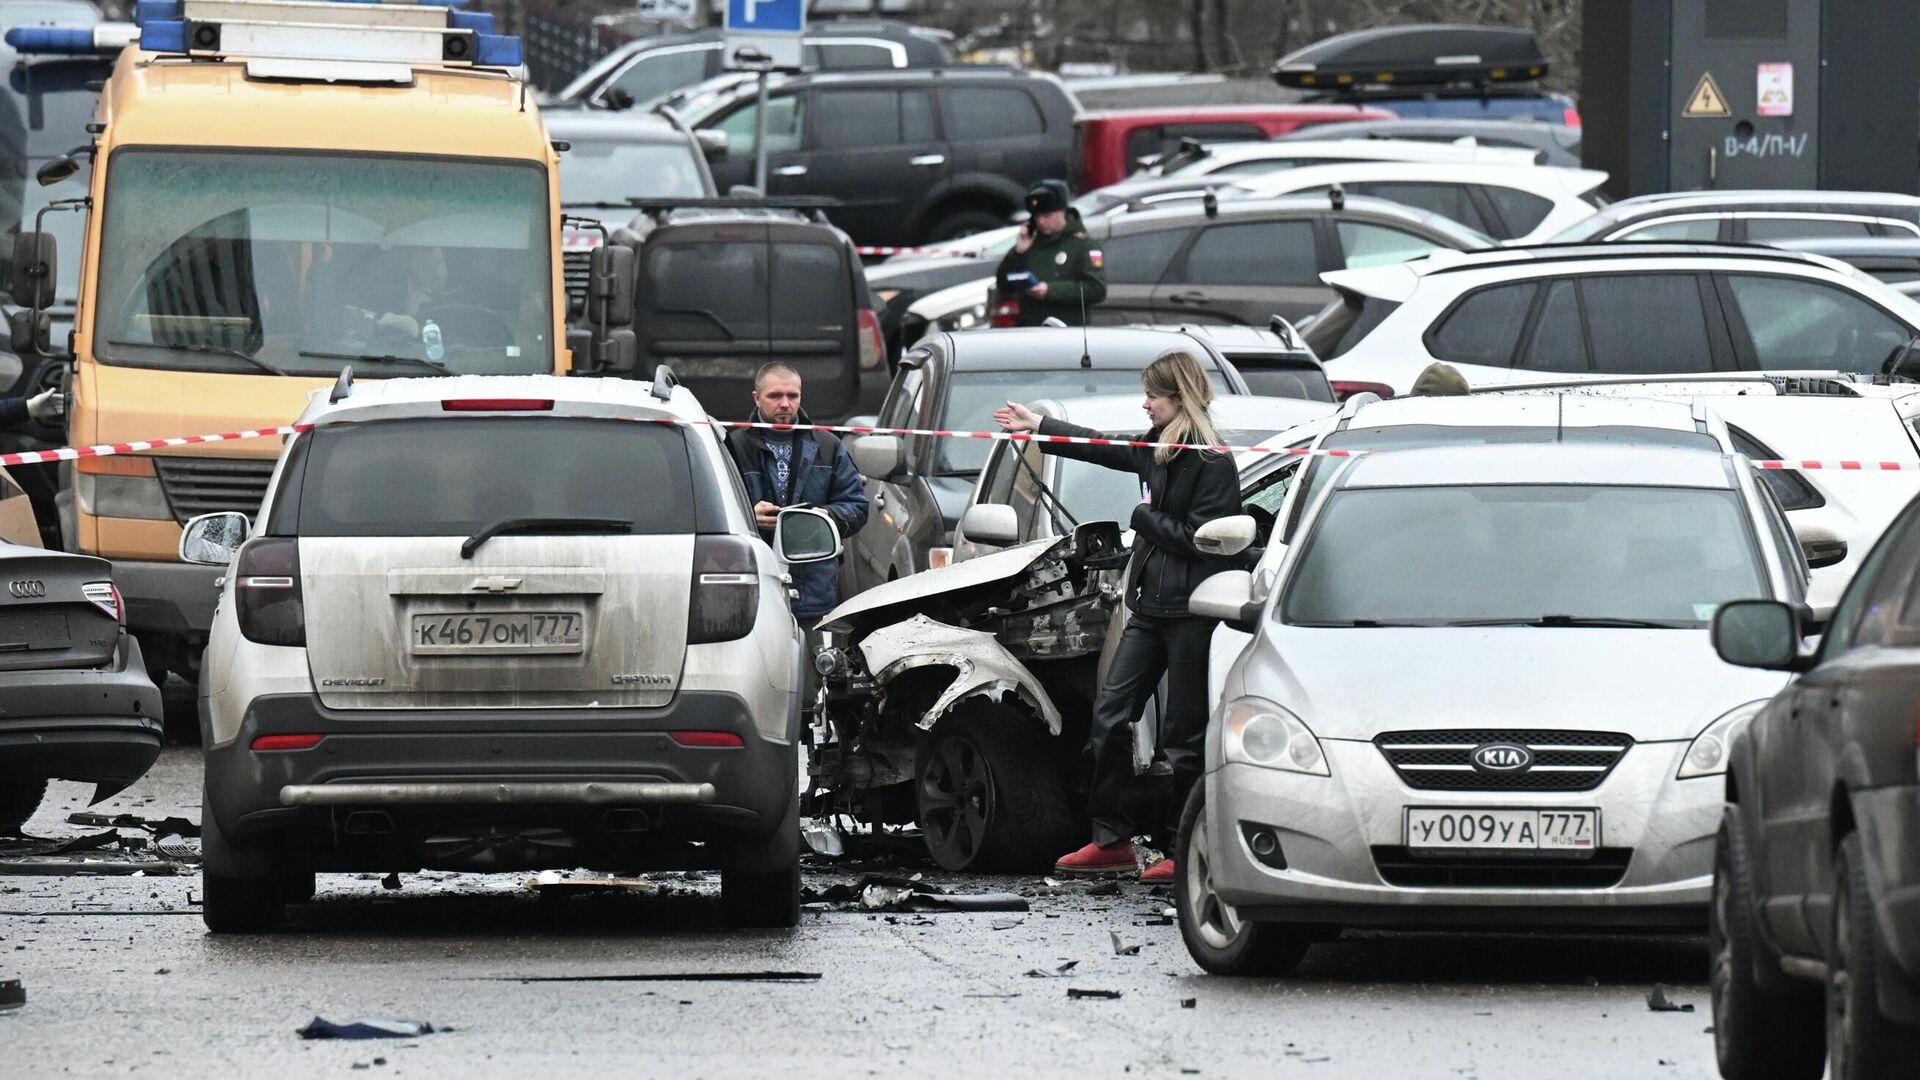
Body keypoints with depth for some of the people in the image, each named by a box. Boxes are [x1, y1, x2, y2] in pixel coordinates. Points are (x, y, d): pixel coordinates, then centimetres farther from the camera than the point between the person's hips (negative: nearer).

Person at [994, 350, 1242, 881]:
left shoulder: (1213, 463, -14)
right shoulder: (1158, 448, 12)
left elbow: (1199, 538, -19)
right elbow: (1103, 449, 30)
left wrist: (1145, 518, -7)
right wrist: (1039, 428, 40)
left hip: (1191, 613, -9)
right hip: (1151, 607, 9)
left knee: (1182, 734, -3)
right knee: (1111, 714, 5)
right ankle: (1112, 840, 11)